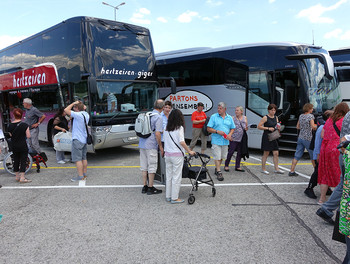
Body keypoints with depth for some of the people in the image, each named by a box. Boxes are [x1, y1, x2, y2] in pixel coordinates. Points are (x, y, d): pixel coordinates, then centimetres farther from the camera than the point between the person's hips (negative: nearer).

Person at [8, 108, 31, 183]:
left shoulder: (10, 125, -3)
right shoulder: (24, 125, -15)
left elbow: (10, 135, 7)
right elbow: (28, 136, -13)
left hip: (14, 146, 4)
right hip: (23, 146, -4)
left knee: (16, 161, 15)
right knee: (23, 161, 2)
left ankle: (17, 176, 27)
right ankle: (22, 178, 2)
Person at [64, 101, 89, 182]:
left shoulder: (78, 115, -18)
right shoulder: (86, 114, 7)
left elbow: (66, 110, -17)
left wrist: (74, 103, -7)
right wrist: (82, 105, 12)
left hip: (77, 140, -9)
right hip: (84, 139, 9)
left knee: (77, 159, -4)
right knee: (84, 158, 14)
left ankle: (80, 176, -2)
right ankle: (85, 174, 22)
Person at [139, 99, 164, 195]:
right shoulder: (158, 117, -12)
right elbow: (157, 134, -19)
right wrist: (160, 146, -9)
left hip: (142, 144, 8)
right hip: (151, 145, -8)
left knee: (143, 166, 12)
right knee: (152, 166, 2)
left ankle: (145, 186, 21)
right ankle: (150, 188, 8)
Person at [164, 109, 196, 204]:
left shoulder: (166, 128, 6)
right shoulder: (179, 127, -11)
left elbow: (165, 141, 9)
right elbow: (182, 142, -17)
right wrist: (189, 151, -9)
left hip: (167, 154, 6)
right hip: (177, 155, -6)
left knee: (169, 176, 14)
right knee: (176, 177, 3)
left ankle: (168, 196, 22)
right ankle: (174, 198, 8)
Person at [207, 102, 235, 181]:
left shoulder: (229, 118, 8)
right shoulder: (213, 117, -3)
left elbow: (232, 128, 13)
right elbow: (209, 129, -5)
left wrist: (230, 135, -7)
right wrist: (217, 131, -18)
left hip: (225, 141, 4)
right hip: (216, 141, -4)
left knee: (222, 157, 14)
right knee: (217, 157, -4)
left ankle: (217, 168, 31)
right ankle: (219, 172, 2)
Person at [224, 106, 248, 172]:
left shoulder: (244, 118, 10)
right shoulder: (233, 118, -1)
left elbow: (246, 127, 18)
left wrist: (246, 129, -4)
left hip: (241, 138, 4)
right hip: (234, 139, -4)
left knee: (239, 153, 9)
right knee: (230, 152, -4)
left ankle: (237, 167, 20)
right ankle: (226, 165, 10)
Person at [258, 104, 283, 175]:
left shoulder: (276, 118, 12)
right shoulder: (265, 118, -8)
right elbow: (259, 126, -12)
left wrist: (278, 128, 0)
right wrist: (268, 128, -18)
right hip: (266, 137, -6)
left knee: (276, 153, 5)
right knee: (266, 153, 0)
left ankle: (276, 169, 13)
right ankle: (263, 169, 10)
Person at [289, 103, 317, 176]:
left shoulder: (301, 116, 9)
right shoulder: (310, 116, -8)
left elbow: (297, 127, 13)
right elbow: (313, 127, -17)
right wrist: (316, 127, 3)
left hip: (300, 138, 6)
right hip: (308, 139, -6)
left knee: (297, 155, 5)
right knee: (313, 156, 9)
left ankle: (292, 171, 3)